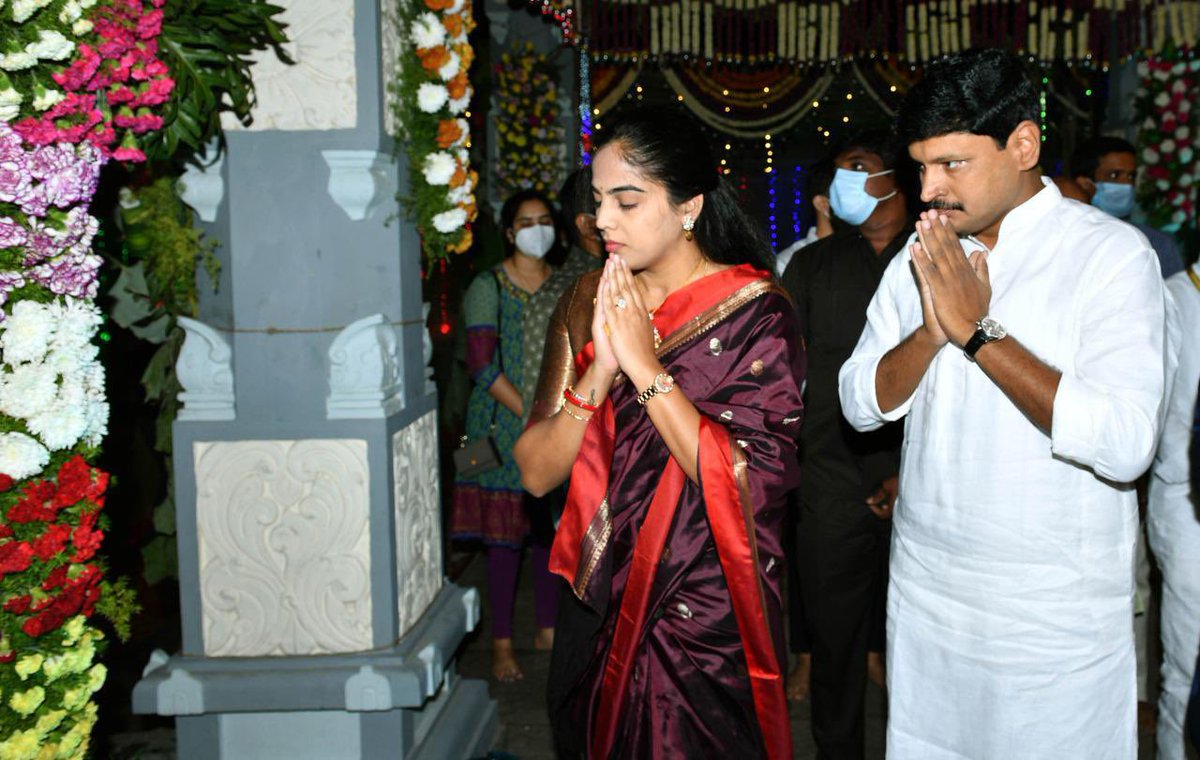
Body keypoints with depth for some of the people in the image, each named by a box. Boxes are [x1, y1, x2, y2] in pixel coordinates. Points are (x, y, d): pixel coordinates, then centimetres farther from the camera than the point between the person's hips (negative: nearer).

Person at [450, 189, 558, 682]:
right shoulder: (489, 286, -5)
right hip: (504, 428, -4)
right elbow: (482, 364, -11)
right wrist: (533, 415, -16)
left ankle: (548, 628, 24)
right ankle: (501, 644, 8)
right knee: (504, 534, -2)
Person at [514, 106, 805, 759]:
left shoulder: (753, 311, -11)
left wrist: (646, 368, -21)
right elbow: (536, 473, -4)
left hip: (708, 625, -4)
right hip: (598, 609, 4)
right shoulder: (587, 303, 1)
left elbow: (752, 484, -21)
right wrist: (599, 373, -19)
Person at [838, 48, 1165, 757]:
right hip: (924, 591, 5)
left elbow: (1126, 445, -24)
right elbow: (861, 404, 1)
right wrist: (934, 330, -18)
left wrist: (976, 330, -20)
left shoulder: (1111, 253, -13)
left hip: (1054, 613, -5)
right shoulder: (920, 257, 6)